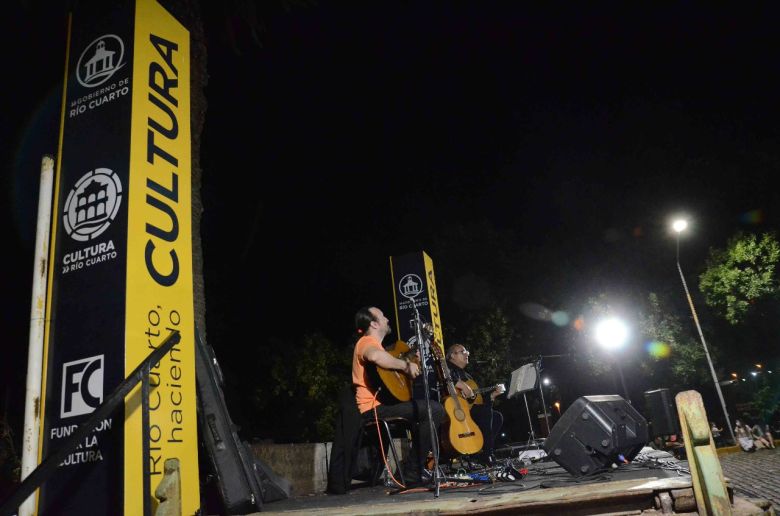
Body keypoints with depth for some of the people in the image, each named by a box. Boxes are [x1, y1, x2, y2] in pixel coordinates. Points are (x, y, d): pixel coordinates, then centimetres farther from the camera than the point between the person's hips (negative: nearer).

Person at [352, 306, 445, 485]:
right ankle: (413, 471, -13)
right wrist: (406, 365, -26)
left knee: (427, 409, 26)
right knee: (435, 409, -19)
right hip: (374, 407, -11)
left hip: (379, 405, 11)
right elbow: (376, 356, -35)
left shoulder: (371, 343, 23)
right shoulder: (367, 341, -9)